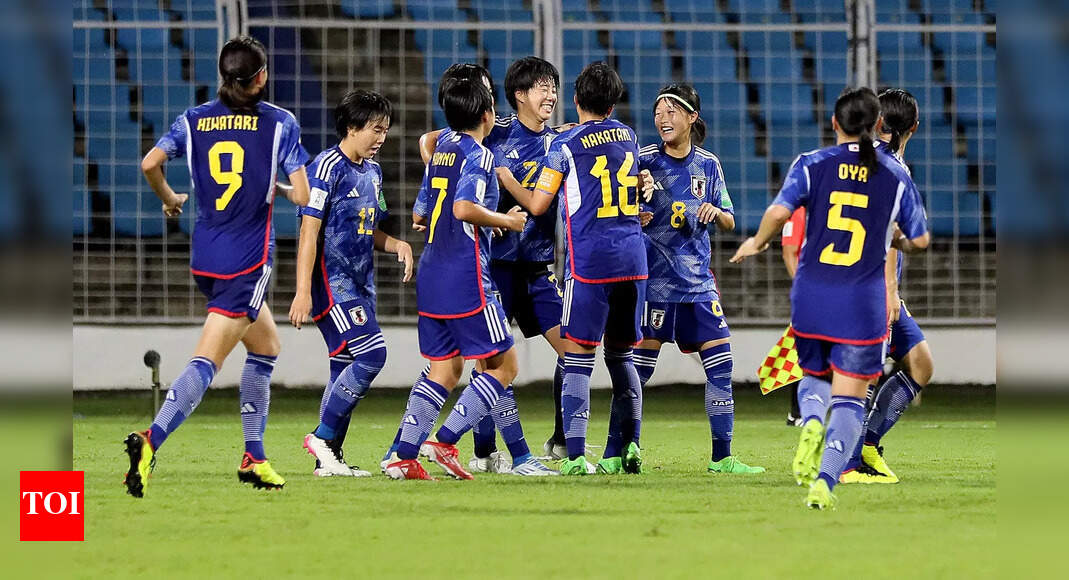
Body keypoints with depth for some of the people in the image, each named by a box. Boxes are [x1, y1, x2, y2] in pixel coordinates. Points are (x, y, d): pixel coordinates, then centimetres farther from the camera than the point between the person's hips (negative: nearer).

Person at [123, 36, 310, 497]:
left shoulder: (194, 120, 5)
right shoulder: (280, 122, -4)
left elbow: (150, 163, -9)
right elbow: (303, 196, -10)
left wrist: (168, 198, 11)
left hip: (205, 257, 6)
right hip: (248, 259, -6)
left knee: (266, 345, 24)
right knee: (206, 363, -12)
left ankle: (253, 457, 22)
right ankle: (151, 440, -33)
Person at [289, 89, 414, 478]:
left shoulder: (372, 172, 15)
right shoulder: (328, 167, -12)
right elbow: (309, 231, -15)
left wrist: (397, 245, 3)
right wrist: (303, 291, -20)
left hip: (360, 284, 9)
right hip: (332, 281, -9)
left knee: (347, 369, 7)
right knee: (372, 354, -17)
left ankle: (330, 459, 11)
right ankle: (323, 437, -10)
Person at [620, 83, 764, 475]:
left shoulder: (708, 165, 9)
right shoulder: (644, 161, -3)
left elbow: (729, 223, 14)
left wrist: (715, 212, -7)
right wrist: (634, 218, -21)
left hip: (698, 279, 4)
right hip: (654, 279, -4)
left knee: (721, 362, 0)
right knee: (638, 367, -7)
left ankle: (722, 457, 7)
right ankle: (613, 455, 0)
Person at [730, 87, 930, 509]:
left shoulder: (812, 164, -3)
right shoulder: (896, 176, 0)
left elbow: (779, 212, -17)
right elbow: (919, 241, 7)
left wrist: (757, 243, 2)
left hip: (811, 297, 1)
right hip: (864, 303, -1)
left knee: (814, 376, 24)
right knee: (849, 396, 2)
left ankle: (811, 423, -9)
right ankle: (824, 482, -16)